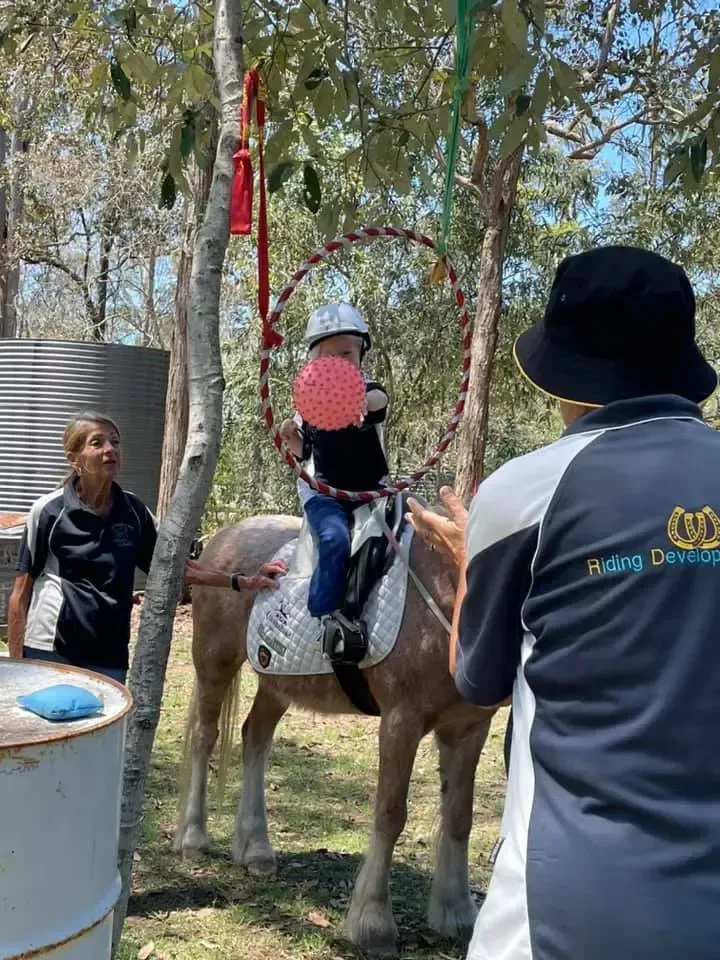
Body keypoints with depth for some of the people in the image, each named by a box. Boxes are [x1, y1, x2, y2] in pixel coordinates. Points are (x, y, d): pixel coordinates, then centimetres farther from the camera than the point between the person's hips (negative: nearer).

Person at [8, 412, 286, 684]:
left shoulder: (133, 511, 4)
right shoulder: (49, 510, -7)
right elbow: (21, 593, -2)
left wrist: (243, 582, 6)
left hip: (109, 655, 4)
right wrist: (16, 665, -5)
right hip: (50, 653, -4)